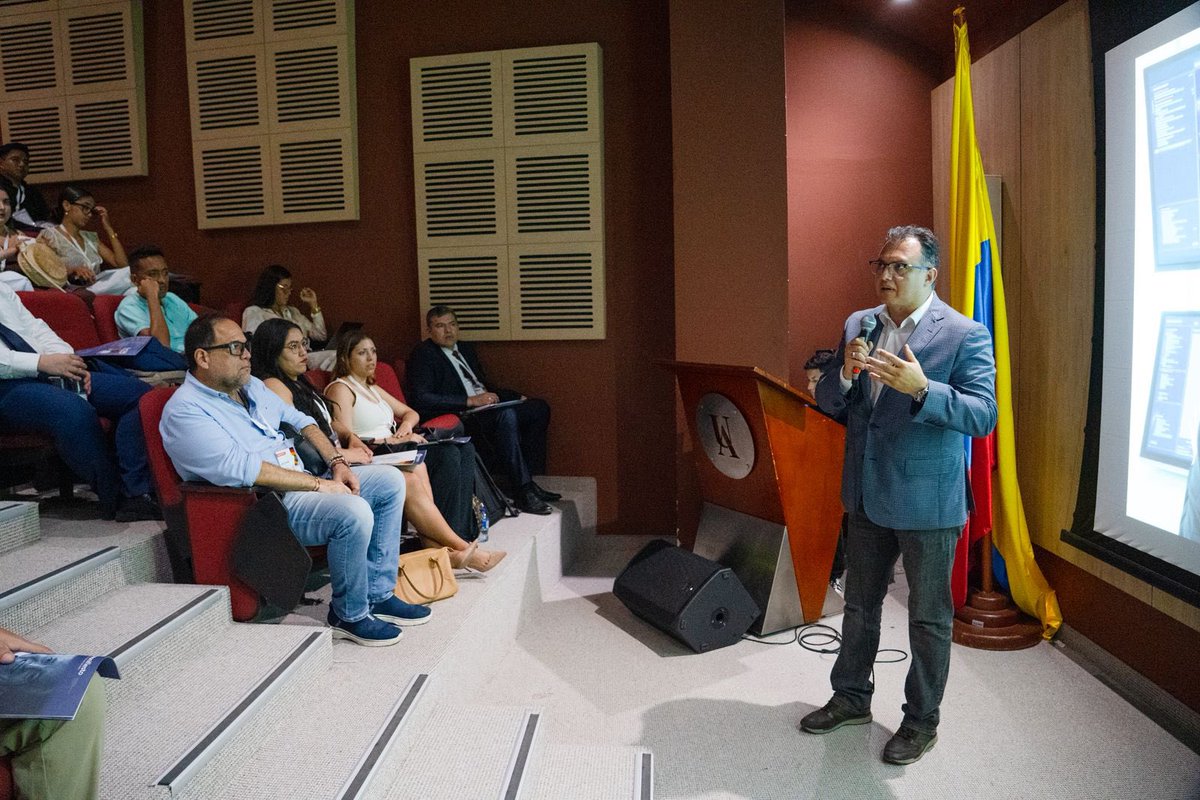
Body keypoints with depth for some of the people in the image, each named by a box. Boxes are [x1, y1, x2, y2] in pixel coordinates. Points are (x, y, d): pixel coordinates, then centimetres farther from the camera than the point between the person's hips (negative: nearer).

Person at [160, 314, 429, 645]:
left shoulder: (250, 385, 14)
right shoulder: (184, 411, -14)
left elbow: (299, 420, 20)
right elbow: (240, 467, -24)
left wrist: (336, 462, 3)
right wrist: (320, 484, -22)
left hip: (305, 480, 10)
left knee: (391, 481, 2)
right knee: (353, 512, -31)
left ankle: (378, 595, 5)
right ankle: (350, 615, -7)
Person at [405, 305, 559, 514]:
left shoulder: (466, 348, 22)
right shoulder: (423, 355, -4)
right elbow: (421, 399, -17)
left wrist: (518, 398, 10)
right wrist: (470, 401, -21)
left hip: (486, 408, 9)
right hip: (459, 418, -9)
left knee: (539, 408, -5)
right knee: (505, 415, -34)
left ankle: (531, 480, -6)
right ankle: (524, 492, -34)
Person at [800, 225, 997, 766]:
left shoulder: (964, 334, -11)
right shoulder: (857, 325, 4)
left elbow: (983, 416, -18)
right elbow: (826, 403, 5)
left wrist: (921, 388, -32)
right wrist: (845, 373, -16)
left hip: (927, 502, -5)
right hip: (866, 495, 5)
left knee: (929, 617, 11)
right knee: (859, 605, 20)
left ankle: (922, 720, 30)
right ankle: (851, 698, 38)